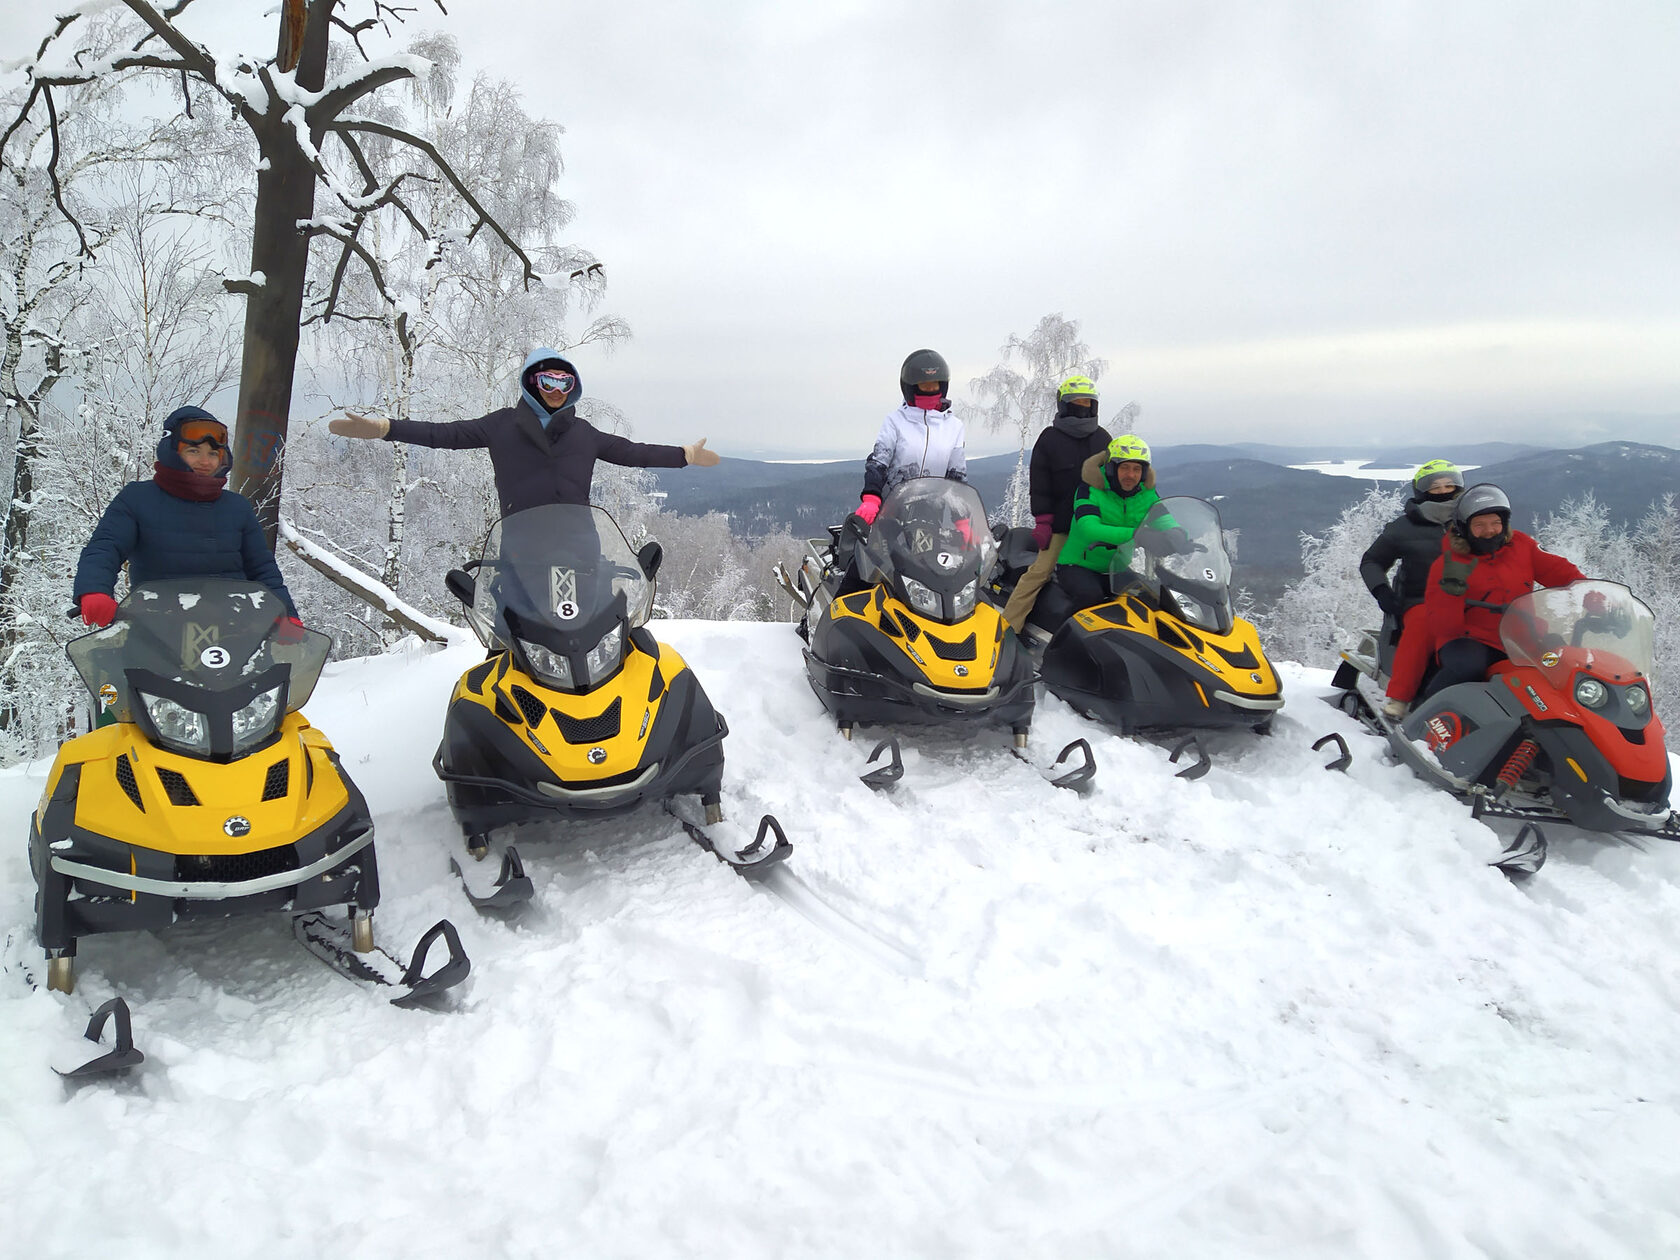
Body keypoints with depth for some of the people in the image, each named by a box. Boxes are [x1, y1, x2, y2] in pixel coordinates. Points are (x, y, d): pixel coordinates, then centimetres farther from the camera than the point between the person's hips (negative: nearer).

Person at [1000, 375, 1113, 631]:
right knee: (1040, 571, -12)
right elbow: (1039, 483, -3)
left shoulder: (1102, 438, 14)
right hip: (1062, 521, -5)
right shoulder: (1050, 439, 1)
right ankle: (1006, 627, -11)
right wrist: (1042, 521, -10)